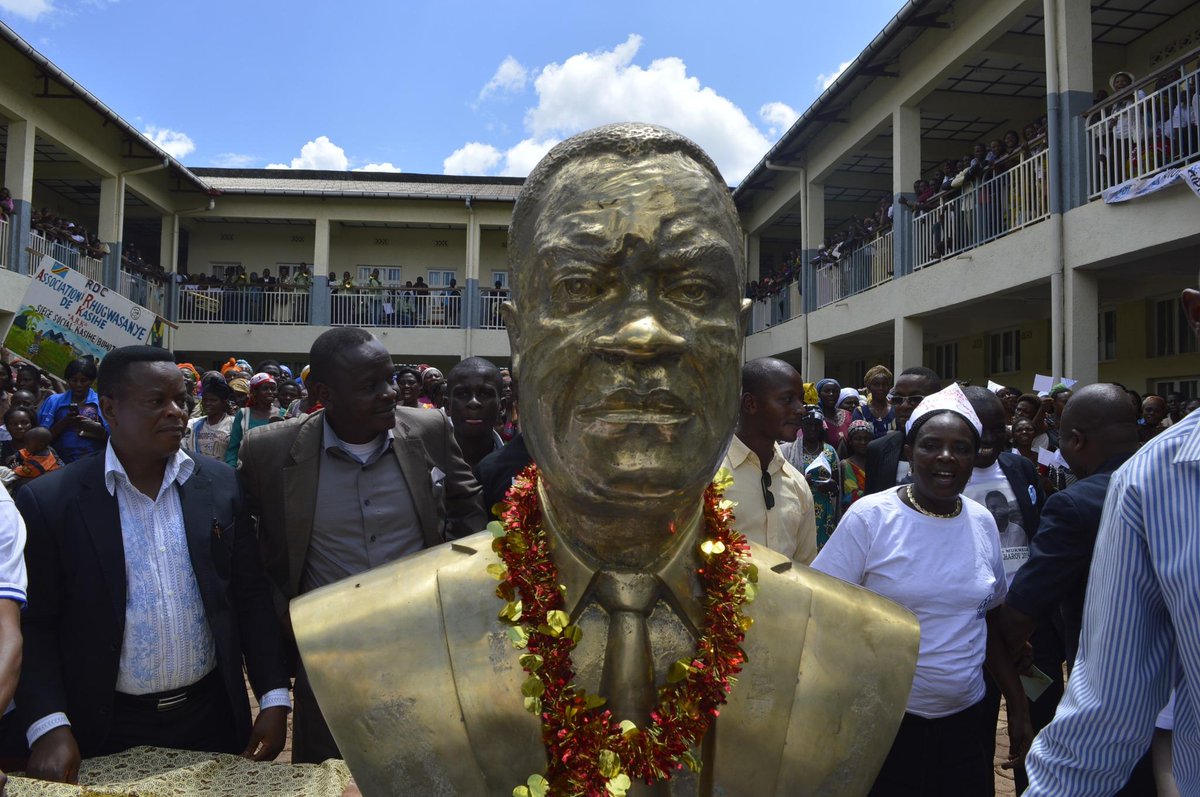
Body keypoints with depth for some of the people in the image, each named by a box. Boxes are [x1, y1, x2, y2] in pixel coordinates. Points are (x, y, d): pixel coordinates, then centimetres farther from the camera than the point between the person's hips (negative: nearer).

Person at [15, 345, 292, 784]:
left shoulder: (220, 484, -2)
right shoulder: (50, 500, -8)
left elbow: (252, 596, 1)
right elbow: (34, 625, -5)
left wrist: (274, 698, -2)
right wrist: (48, 725, -15)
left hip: (214, 715, 3)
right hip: (108, 729, -2)